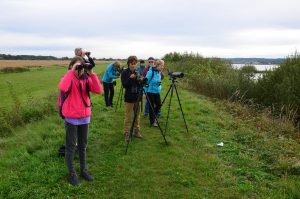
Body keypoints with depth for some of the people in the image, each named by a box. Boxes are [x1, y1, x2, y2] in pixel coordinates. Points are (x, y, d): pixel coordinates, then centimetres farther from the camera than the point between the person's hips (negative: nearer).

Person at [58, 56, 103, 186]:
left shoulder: (86, 79, 3)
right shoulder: (68, 78, -8)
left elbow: (98, 90, -13)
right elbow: (63, 88, -32)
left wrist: (91, 73, -16)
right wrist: (72, 71, -26)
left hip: (85, 117, 4)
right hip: (71, 118, -4)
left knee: (83, 145, 17)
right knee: (71, 146, 7)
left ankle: (83, 170, 31)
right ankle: (71, 174, 20)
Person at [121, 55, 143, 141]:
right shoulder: (125, 72, -4)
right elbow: (124, 85, -11)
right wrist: (130, 78, -24)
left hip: (137, 97, 4)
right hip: (129, 97, -4)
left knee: (137, 115, 11)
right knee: (128, 117, 1)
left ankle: (137, 131, 23)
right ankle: (126, 133, 9)